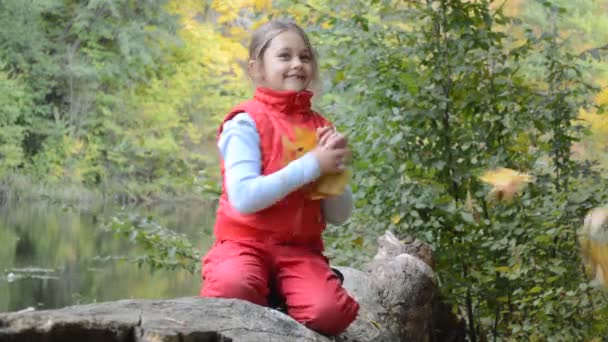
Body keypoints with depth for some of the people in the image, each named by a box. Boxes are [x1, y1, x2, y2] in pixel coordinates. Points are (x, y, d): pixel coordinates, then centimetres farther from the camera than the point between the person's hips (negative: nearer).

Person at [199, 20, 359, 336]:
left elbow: (339, 215, 10)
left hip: (300, 248, 4)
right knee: (234, 290, -37)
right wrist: (312, 165, -16)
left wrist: (333, 168, -9)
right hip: (246, 241, -4)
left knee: (331, 312, -27)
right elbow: (244, 197, -19)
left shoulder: (320, 127, 11)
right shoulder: (246, 123, -5)